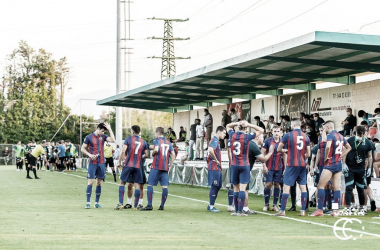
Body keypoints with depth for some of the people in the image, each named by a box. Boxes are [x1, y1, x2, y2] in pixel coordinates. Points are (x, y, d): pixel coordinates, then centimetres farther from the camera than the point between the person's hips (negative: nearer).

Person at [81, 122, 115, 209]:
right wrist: (89, 155, -13)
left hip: (101, 162, 4)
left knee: (99, 182, 5)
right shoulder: (89, 137, -2)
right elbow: (82, 149, 2)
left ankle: (97, 202, 11)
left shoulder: (103, 137, 8)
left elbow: (112, 140, -8)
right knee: (90, 182, -8)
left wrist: (109, 129, -7)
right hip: (92, 163, -4)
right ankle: (88, 202, -5)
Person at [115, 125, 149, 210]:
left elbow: (123, 151, -10)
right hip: (138, 166, 2)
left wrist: (119, 162, -3)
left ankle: (121, 203, -2)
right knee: (137, 185, 4)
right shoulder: (143, 142, 9)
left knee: (122, 182, 8)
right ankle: (135, 206, 3)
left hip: (128, 165, -2)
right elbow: (147, 155, 8)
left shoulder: (128, 139, 0)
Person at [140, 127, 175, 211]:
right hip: (165, 167, 5)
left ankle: (149, 205, -7)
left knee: (150, 184, -1)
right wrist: (170, 166, 14)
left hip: (156, 166, -5)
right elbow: (173, 155, 11)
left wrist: (153, 153, 2)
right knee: (165, 186, 3)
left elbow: (156, 150, -19)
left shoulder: (157, 141, -1)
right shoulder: (168, 143, 15)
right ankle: (162, 205, 3)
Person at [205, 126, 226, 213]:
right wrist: (215, 160, -20)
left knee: (218, 186, 13)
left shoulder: (217, 141, 17)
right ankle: (211, 207, 0)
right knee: (214, 186, -5)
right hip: (214, 167, -10)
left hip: (217, 168, 10)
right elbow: (210, 150, -32)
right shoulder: (214, 140, -13)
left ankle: (210, 205, 20)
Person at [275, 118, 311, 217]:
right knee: (303, 187, 7)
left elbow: (278, 149, 3)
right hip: (302, 165, 4)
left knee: (286, 186, -1)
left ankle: (282, 210, -2)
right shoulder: (306, 137, 6)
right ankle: (303, 211, 5)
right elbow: (308, 154, 5)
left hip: (292, 165, -4)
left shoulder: (288, 135, -5)